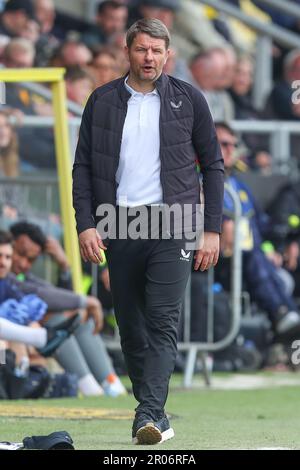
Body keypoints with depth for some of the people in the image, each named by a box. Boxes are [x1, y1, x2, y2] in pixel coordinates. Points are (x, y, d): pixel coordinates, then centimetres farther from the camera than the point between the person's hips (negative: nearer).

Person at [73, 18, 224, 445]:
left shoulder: (188, 100, 4)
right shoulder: (102, 101, 7)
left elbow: (213, 165, 7)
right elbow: (83, 166, 8)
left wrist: (213, 230, 1)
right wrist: (86, 224, -3)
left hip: (171, 225, -2)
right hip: (119, 228, 3)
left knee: (162, 319, -14)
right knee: (130, 325, 6)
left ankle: (149, 413, -20)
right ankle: (154, 414, 16)